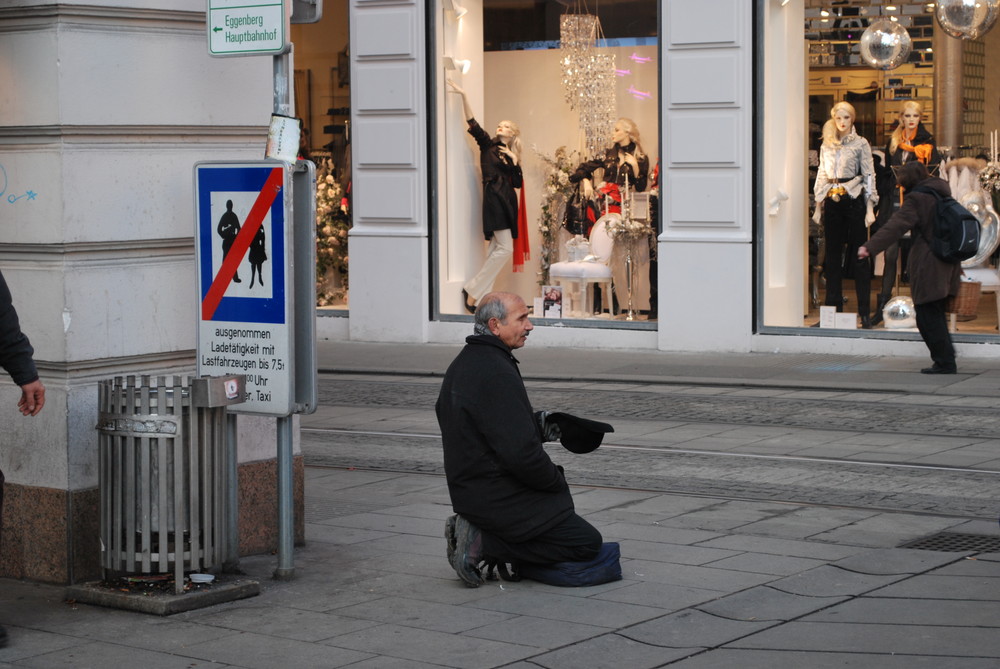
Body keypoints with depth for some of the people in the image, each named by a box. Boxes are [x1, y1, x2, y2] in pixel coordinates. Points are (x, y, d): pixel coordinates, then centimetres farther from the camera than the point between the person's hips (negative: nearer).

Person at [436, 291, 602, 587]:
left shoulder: (460, 365, 10)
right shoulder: (496, 372, -22)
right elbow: (521, 453, -26)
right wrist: (556, 481, -9)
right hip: (500, 500, -10)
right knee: (588, 543, -4)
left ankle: (476, 531, 10)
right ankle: (484, 543, -9)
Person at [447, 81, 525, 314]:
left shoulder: (511, 156, 18)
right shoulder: (488, 145, 5)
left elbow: (518, 183, 11)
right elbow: (473, 124, -7)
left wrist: (515, 162, -1)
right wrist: (464, 96, -15)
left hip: (508, 202, 6)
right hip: (494, 197, -6)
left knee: (496, 248, 3)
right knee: (505, 248, -14)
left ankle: (481, 296, 3)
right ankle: (472, 290, -8)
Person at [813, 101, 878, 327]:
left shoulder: (861, 144, 1)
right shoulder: (826, 145, 13)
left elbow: (869, 176, -1)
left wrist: (870, 207, -7)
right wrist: (819, 204, 14)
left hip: (853, 200, -4)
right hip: (832, 202, 4)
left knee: (859, 255, -4)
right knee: (832, 255, 7)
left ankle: (865, 311, -3)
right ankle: (833, 307, 13)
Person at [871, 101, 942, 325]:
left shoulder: (927, 143, 4)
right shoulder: (893, 143, 12)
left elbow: (934, 174, -1)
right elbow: (886, 174, 13)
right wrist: (882, 204, 7)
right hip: (895, 203, 2)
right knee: (890, 253, 0)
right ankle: (883, 304, 2)